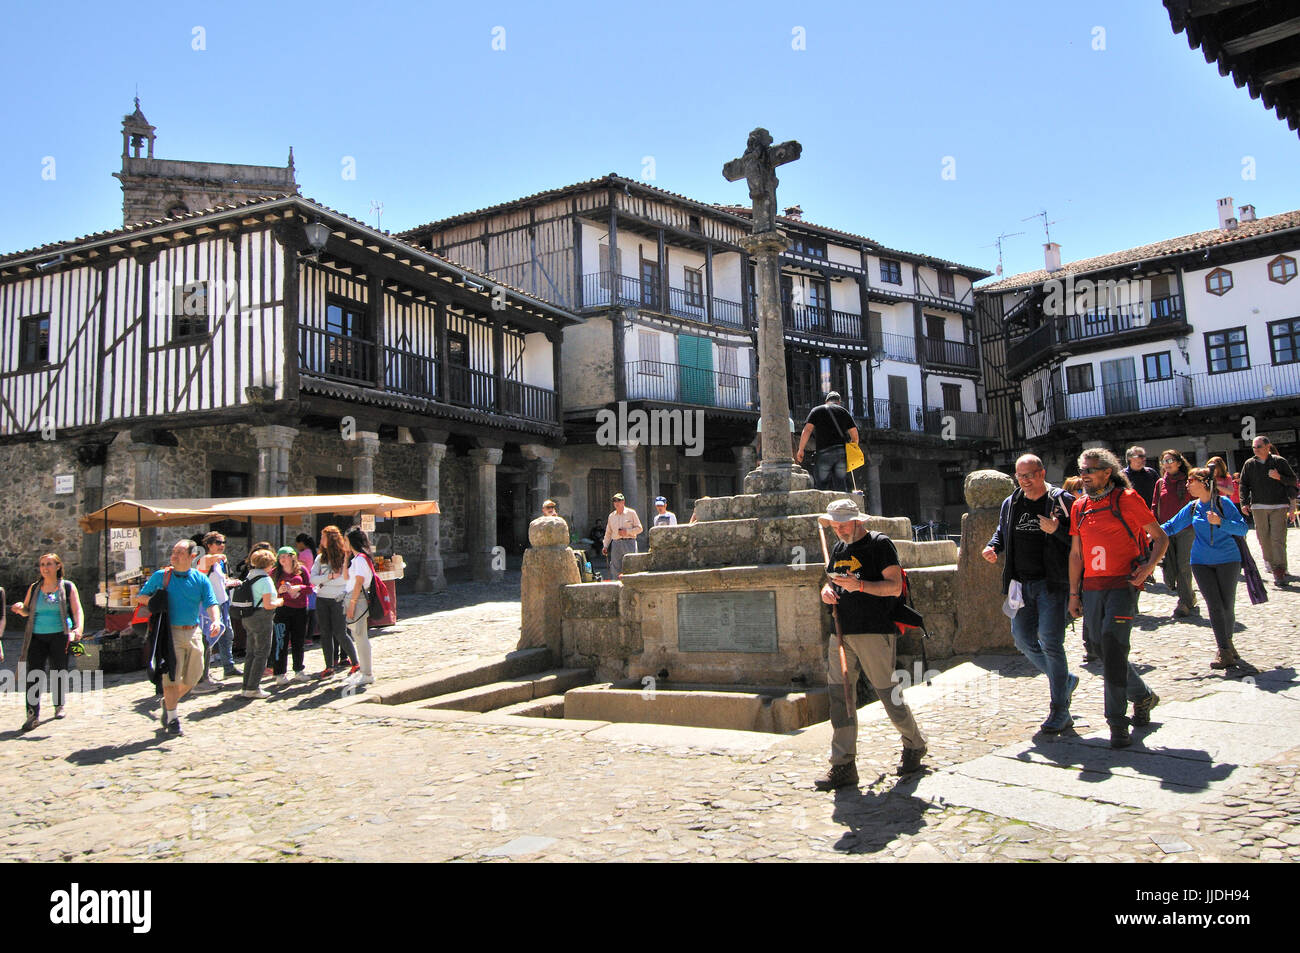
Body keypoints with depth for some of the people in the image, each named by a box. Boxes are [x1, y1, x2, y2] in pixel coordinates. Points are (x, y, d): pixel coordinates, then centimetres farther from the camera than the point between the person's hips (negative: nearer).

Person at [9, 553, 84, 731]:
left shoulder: (67, 587, 4)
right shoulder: (34, 588, 11)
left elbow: (77, 610, -2)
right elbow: (26, 612, 16)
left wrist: (78, 629, -18)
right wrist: (20, 608, -8)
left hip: (60, 635, -2)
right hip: (37, 637, 2)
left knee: (58, 672, 6)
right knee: (34, 674, -8)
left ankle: (60, 705, 25)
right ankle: (33, 714, -6)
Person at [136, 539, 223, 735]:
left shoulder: (200, 579, 5)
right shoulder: (161, 576, 3)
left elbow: (211, 603, -2)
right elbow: (142, 596, 9)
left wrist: (216, 621, -21)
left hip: (193, 632, 3)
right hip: (171, 632, -3)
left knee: (192, 677, 9)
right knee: (171, 676, -5)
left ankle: (169, 702, 36)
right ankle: (172, 719, 7)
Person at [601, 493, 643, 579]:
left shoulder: (631, 513, 5)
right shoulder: (611, 516, 16)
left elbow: (640, 528, 3)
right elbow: (608, 533, 21)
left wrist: (627, 531, -10)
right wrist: (605, 546, 12)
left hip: (629, 542, -3)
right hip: (616, 543, 4)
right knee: (615, 568, -1)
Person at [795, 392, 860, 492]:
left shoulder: (816, 410, 13)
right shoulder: (844, 411, 18)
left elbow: (807, 430, -1)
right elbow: (855, 435, 12)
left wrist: (800, 450, 2)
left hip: (824, 453, -2)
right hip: (842, 452, 2)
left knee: (822, 487, 1)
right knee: (841, 487, 3)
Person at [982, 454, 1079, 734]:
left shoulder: (1063, 501, -5)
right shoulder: (1010, 504, 11)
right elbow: (1002, 531, 26)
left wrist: (1057, 529, -24)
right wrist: (993, 546, 6)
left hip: (1052, 583, -6)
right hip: (1021, 583, 6)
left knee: (1049, 642, -9)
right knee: (1023, 639, 7)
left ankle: (1060, 713, 2)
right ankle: (1065, 680, 32)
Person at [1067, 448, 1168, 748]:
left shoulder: (1127, 499, -2)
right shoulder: (1079, 507, 12)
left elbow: (1160, 537, 3)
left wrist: (1149, 566, -14)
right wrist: (1074, 593, 12)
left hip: (1122, 585, -5)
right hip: (1091, 588, 6)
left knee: (1113, 647, -15)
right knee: (1108, 651, 11)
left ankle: (1117, 722, -7)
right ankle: (1142, 696, 36)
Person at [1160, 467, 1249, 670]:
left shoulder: (1223, 502, -6)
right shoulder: (1192, 508, 7)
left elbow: (1242, 528, -10)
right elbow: (1171, 526, 14)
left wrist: (1220, 522, -24)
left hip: (1227, 560, -3)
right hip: (1201, 562, 3)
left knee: (1227, 606, 0)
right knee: (1215, 606, -7)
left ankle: (1227, 641, 25)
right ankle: (1224, 651, -4)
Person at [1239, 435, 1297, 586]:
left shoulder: (1279, 461, 3)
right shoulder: (1249, 464, 8)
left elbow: (1293, 480, 7)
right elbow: (1243, 485, 9)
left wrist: (1279, 477, -13)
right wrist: (1244, 503, -1)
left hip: (1279, 506, -2)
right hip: (1259, 506, 2)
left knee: (1278, 538, -9)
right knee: (1264, 538, 3)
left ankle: (1280, 570, -9)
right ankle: (1271, 563, 15)